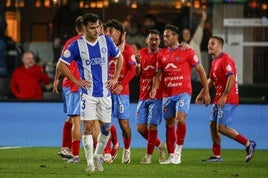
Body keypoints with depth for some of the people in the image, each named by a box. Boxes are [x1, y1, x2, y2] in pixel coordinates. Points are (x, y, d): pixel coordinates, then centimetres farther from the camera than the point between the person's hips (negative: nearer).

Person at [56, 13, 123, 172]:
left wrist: (115, 78, 7)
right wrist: (77, 81, -5)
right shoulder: (77, 45, -7)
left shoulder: (106, 41, 1)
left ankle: (97, 156, 27)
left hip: (105, 92, 3)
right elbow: (61, 65, -1)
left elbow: (119, 58, 16)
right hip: (88, 92, -3)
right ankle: (90, 162, -4)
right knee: (88, 126, -10)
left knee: (106, 128, 7)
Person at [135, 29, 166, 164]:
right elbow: (137, 73, 5)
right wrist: (138, 63, -13)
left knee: (152, 126, -8)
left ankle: (148, 155, 2)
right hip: (143, 97, 5)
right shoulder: (142, 53, 10)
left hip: (157, 97, -5)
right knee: (141, 127, 2)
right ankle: (160, 145, 23)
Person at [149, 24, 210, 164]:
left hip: (183, 92, -5)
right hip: (167, 94, 5)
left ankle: (178, 151, -12)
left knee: (180, 119, -23)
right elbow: (158, 74, 13)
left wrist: (206, 92, -1)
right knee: (169, 124, 7)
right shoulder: (161, 54, 11)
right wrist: (154, 88, -7)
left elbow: (200, 70, 1)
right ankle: (171, 156, 14)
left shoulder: (187, 52, -4)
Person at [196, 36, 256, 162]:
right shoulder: (215, 61, 17)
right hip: (218, 99, 10)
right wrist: (202, 94, 22)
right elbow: (211, 80, 28)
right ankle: (216, 156, 14)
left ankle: (248, 144, -5)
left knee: (221, 127, -14)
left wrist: (224, 96, -27)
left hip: (228, 100, -10)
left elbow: (231, 78, -23)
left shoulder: (225, 59, -13)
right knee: (213, 125, 9)